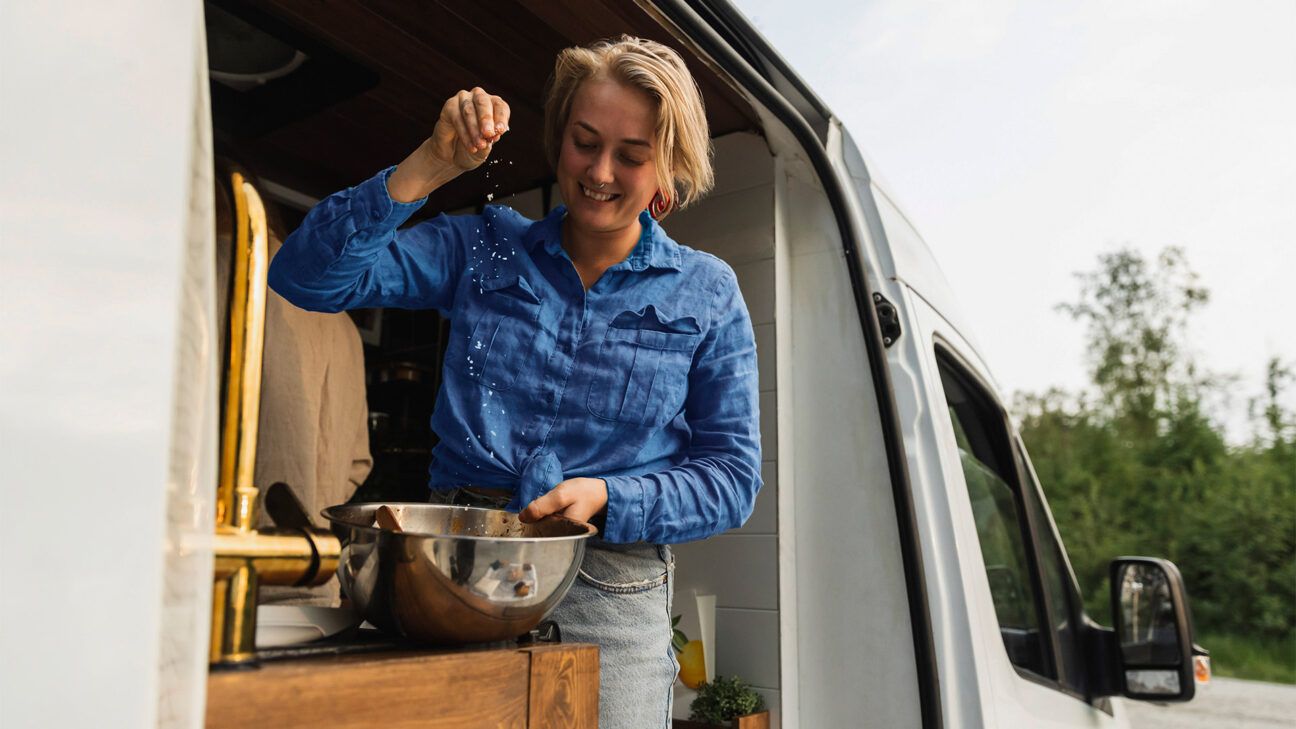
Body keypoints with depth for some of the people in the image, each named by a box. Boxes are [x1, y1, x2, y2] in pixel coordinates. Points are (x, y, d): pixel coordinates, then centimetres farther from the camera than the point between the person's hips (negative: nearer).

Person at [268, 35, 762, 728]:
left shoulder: (706, 292, 4)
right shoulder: (484, 249, 6)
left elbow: (732, 476, 2)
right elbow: (309, 275, -3)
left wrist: (604, 498, -14)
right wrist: (433, 163, -12)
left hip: (609, 594, 0)